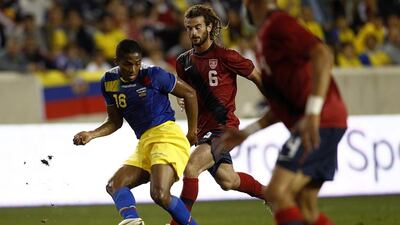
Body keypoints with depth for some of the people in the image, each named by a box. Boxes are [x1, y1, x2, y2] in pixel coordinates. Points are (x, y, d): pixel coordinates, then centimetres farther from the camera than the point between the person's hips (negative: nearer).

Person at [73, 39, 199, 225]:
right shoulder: (109, 82, 7)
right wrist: (91, 135, 1)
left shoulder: (154, 75, -10)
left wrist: (192, 133, 4)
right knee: (114, 186, -8)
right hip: (144, 143, 8)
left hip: (166, 135, -8)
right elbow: (115, 121, 18)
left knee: (160, 194, -25)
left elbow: (189, 93, 0)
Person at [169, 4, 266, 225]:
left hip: (224, 127, -7)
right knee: (226, 180, 13)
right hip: (204, 130, 7)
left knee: (191, 167, -23)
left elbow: (258, 77, -2)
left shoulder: (225, 56, -11)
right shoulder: (184, 61, 7)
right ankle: (267, 192, 40)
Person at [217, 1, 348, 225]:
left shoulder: (278, 23, -7)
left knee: (277, 193, -18)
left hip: (320, 122, -10)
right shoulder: (265, 35, 23)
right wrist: (246, 133, 29)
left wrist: (313, 114, -30)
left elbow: (323, 54, -23)